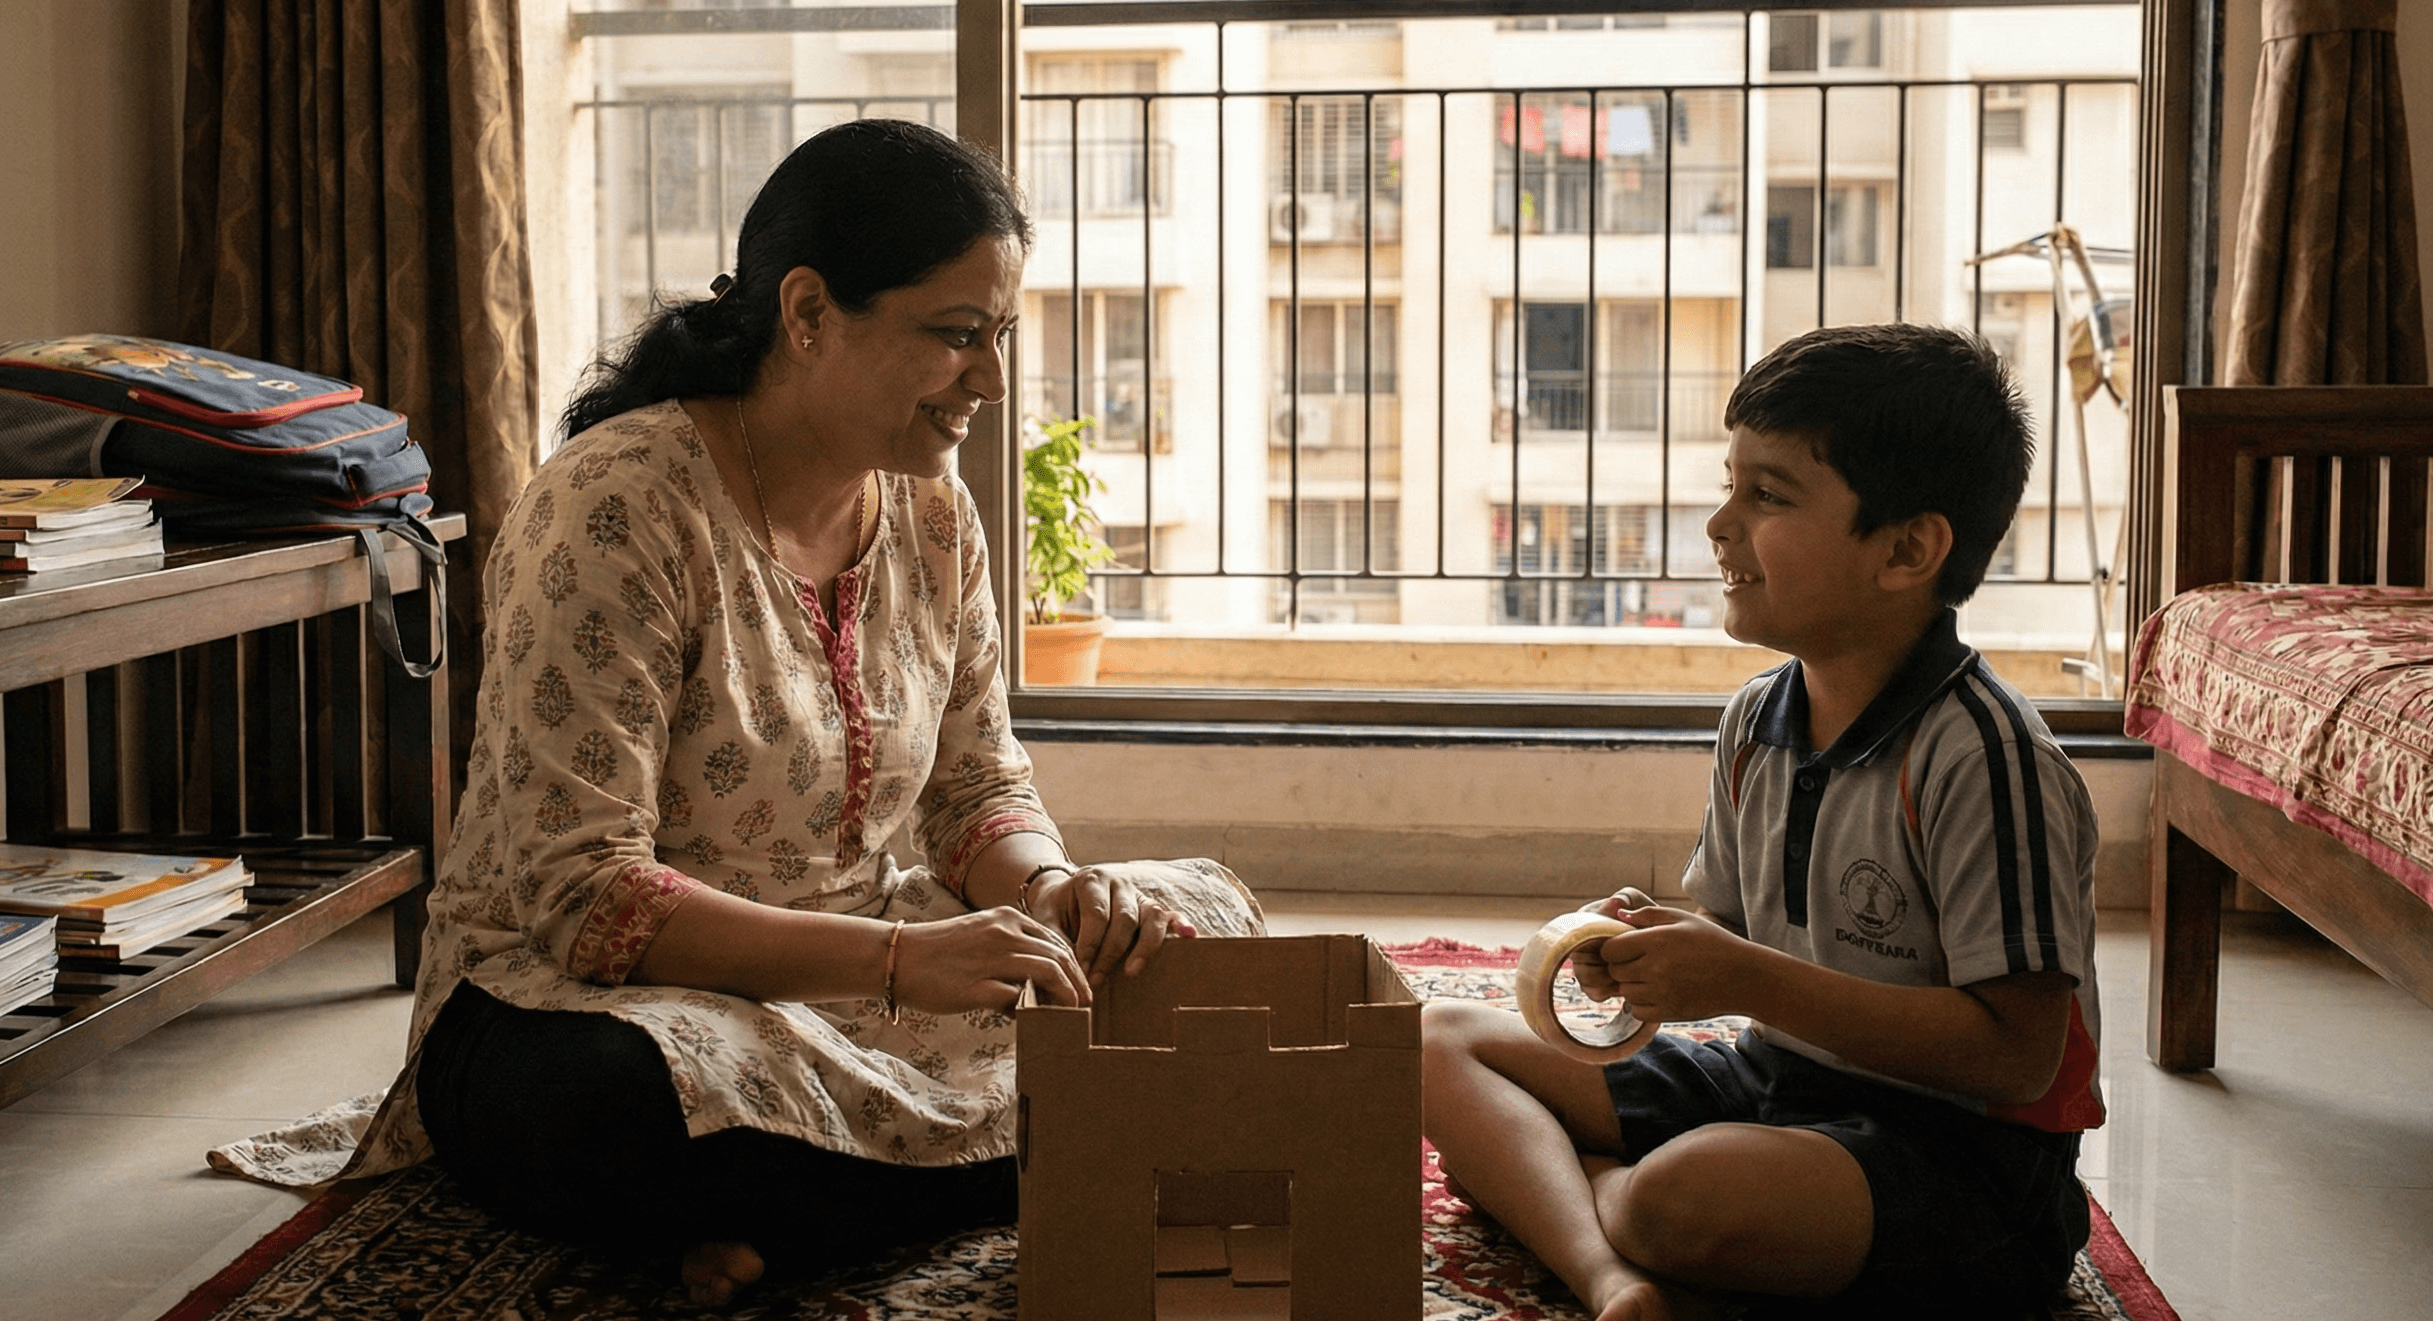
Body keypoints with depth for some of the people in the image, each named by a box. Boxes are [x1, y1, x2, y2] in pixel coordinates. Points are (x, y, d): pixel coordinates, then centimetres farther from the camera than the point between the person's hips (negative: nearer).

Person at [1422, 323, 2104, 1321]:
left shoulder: (1986, 759, -20)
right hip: (1772, 1084, 9)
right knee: (1443, 1044, 1)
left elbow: (2018, 1055, -22)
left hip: (1960, 1151, -9)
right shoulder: (1757, 722, 5)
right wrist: (1652, 950, -9)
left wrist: (1752, 983, -24)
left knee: (1687, 1199, -41)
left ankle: (1574, 1188, -6)